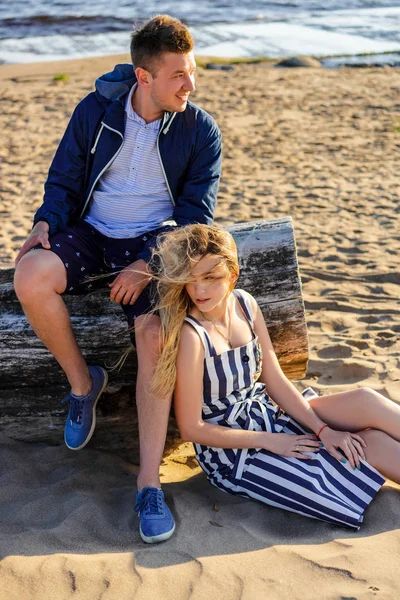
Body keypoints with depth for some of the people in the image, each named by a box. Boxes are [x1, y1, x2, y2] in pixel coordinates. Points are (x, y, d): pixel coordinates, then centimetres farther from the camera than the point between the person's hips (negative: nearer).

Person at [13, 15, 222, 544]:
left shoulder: (200, 130, -3)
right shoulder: (95, 111, 0)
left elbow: (196, 212, -4)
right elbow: (64, 179, 9)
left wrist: (148, 264, -18)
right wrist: (47, 222, -12)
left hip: (155, 241, -2)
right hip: (91, 232, 2)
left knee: (157, 334, -29)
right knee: (30, 278, -29)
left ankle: (149, 482, -21)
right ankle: (83, 382, -3)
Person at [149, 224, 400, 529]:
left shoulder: (245, 304, -5)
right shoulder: (191, 335, -25)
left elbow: (275, 381, 1)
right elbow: (192, 428, -19)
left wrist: (323, 429, -9)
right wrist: (270, 441, -15)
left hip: (267, 414, 6)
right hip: (233, 452, -6)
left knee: (367, 402, -12)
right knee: (368, 445, -11)